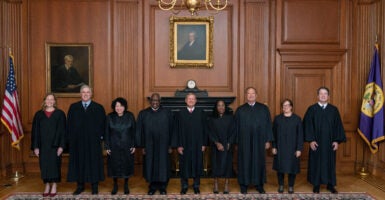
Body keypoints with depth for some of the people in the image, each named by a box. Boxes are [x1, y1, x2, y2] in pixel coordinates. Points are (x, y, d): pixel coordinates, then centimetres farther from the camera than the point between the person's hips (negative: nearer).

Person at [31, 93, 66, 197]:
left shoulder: (60, 114, 1)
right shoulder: (39, 114, 7)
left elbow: (62, 130, -3)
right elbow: (35, 131, 6)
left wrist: (61, 146, -10)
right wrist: (35, 147, -1)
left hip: (55, 145, -2)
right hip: (43, 145, 2)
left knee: (54, 164, 2)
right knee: (44, 165, 6)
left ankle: (54, 186, 14)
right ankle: (47, 185, 18)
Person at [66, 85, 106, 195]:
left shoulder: (99, 108, 2)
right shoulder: (73, 107, 7)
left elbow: (103, 124, 2)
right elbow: (69, 123, 8)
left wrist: (100, 136, -6)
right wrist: (70, 137, 0)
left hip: (93, 141, -1)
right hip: (77, 140, 2)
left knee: (94, 162, 4)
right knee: (79, 162, 6)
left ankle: (95, 186, 15)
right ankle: (80, 185, 19)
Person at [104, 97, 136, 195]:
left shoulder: (130, 116, -5)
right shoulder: (109, 117, -5)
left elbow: (133, 131, -2)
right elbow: (106, 133, -1)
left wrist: (134, 145, -4)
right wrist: (107, 147, -3)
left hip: (127, 146, 0)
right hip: (114, 146, 0)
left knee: (127, 165, 8)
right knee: (114, 166, 8)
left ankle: (126, 185, 26)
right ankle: (115, 185, 26)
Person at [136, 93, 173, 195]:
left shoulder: (167, 113, 0)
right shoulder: (143, 113, 2)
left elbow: (171, 129, 0)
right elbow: (140, 131, 2)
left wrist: (170, 145, -3)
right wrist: (142, 146, -2)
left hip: (163, 145, -1)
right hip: (149, 146, 1)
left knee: (163, 166, 6)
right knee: (150, 166, 9)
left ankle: (162, 186, 23)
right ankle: (152, 186, 25)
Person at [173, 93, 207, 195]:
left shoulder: (201, 113, 2)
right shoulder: (180, 113, 1)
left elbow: (204, 129, 2)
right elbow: (177, 130, 0)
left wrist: (204, 144, -3)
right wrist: (178, 145, -5)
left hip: (198, 144, 0)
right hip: (184, 144, 0)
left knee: (197, 164, 8)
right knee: (184, 165, 7)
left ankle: (196, 185, 23)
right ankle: (184, 185, 22)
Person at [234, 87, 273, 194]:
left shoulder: (264, 109, 3)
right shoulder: (240, 110, 3)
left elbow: (268, 125, 3)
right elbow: (236, 127, 2)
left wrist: (268, 140, -1)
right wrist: (237, 141, -2)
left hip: (259, 141, 1)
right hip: (244, 142, -1)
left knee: (259, 161, 8)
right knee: (245, 162, 6)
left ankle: (259, 184, 21)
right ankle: (244, 184, 18)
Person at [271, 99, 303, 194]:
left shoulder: (297, 119, -2)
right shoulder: (277, 118, 2)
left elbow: (300, 135, -2)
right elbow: (274, 133, 3)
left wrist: (299, 149, -6)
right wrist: (274, 147, -2)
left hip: (292, 148, -1)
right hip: (280, 147, 1)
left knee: (292, 166, 5)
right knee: (280, 166, 7)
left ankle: (291, 186, 21)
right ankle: (281, 185, 22)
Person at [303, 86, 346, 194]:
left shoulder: (334, 110, 4)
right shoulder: (311, 109, -2)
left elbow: (338, 126, 3)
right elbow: (308, 125, -5)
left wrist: (337, 140, -4)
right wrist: (311, 140, -12)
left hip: (329, 142, 2)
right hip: (316, 142, -2)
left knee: (330, 163, 9)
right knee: (316, 163, 6)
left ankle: (330, 184, 22)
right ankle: (316, 184, 17)